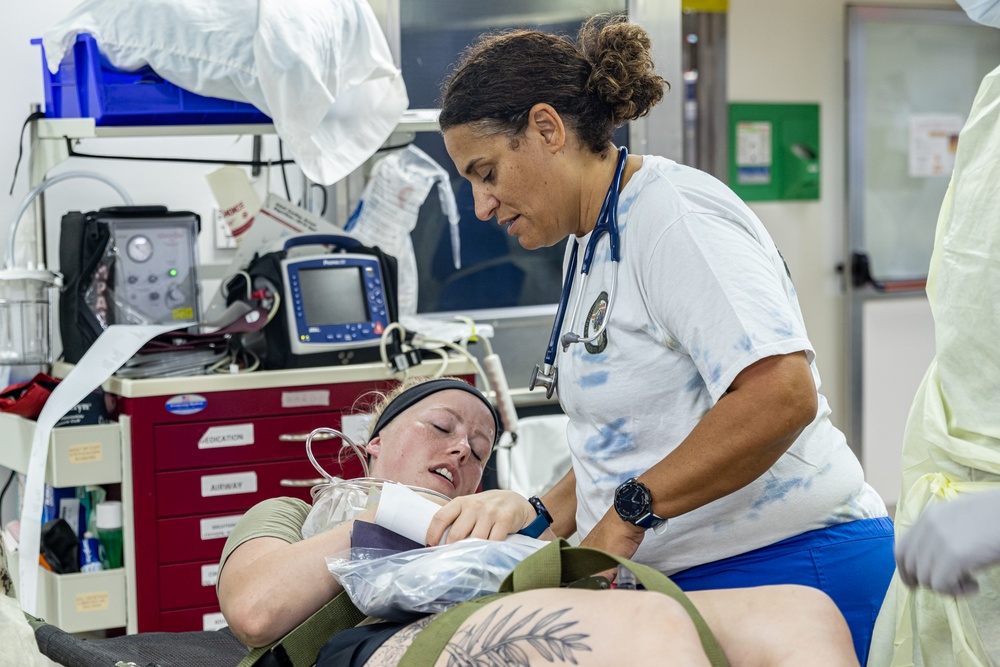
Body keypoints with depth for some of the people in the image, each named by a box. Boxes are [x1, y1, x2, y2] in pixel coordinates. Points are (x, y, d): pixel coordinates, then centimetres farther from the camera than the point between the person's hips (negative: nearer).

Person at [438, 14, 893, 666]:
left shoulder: (673, 211, -15)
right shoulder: (589, 243, 16)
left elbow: (780, 395, -27)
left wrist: (630, 511, -22)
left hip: (784, 566, -9)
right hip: (685, 582, 9)